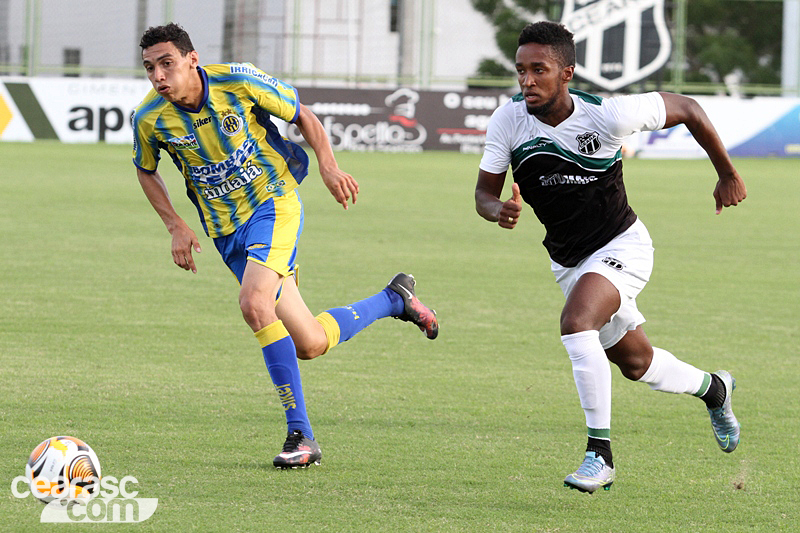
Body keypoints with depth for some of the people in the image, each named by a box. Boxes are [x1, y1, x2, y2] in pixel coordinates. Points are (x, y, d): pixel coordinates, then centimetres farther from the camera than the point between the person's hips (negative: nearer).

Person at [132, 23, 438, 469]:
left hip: (274, 202, -4)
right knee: (310, 344, 1)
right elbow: (147, 172, 12)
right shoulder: (150, 119, -10)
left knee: (254, 303, -30)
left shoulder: (238, 82, -16)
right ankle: (394, 299, 29)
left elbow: (302, 116, 0)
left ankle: (300, 435, -21)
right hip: (226, 228, 4)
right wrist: (176, 226, 0)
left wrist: (330, 168, -12)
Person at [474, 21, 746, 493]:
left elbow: (686, 109, -12)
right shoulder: (509, 119, -16)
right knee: (637, 364, 19)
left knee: (577, 323, -33)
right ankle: (712, 388, 51)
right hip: (568, 260, 6)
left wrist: (727, 175, -2)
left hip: (621, 246, -6)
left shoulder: (606, 116, -26)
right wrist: (498, 210, -32)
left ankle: (600, 454, -25)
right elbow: (484, 191, -6)